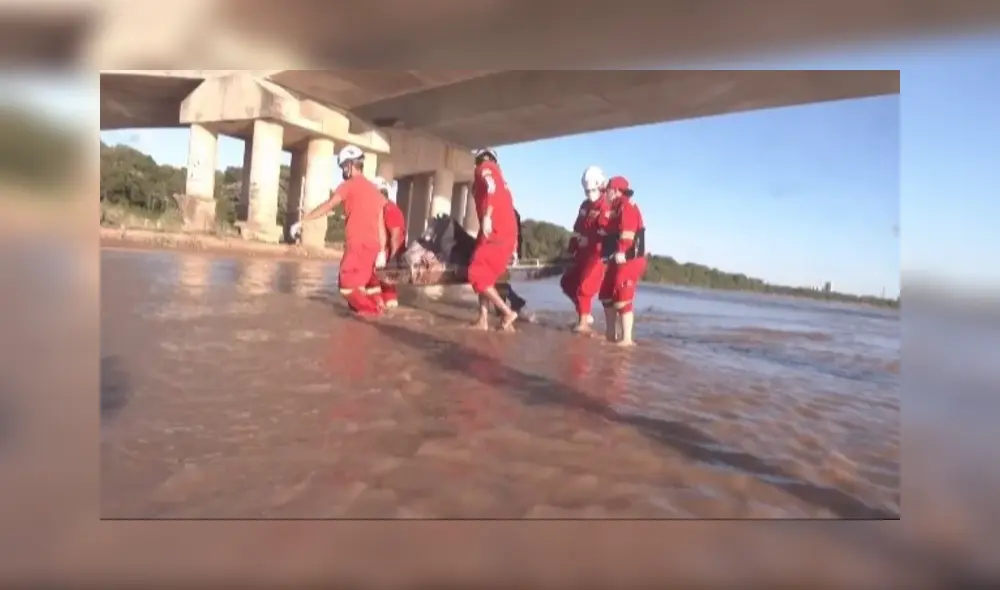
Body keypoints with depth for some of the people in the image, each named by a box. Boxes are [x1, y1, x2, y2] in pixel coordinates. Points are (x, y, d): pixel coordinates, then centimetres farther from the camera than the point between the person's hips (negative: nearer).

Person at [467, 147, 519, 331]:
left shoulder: (484, 169, 6)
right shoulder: (499, 175, 29)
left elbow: (492, 187, -18)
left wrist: (487, 216, -26)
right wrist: (513, 246, 22)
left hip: (496, 231, -9)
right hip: (507, 233, 9)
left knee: (477, 275, -6)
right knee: (485, 275, 13)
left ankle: (507, 312, -6)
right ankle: (483, 319, 10)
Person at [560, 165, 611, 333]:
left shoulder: (606, 207, -13)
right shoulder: (585, 205, 16)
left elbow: (608, 231, -23)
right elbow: (577, 229, 21)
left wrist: (608, 253, -29)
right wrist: (572, 248, 18)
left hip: (598, 254, -9)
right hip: (583, 252, 9)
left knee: (585, 286, -13)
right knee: (567, 282, 12)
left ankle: (583, 323, -3)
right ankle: (586, 315, 20)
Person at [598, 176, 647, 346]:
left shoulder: (627, 206, -12)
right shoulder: (617, 208, 21)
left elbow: (627, 230, -26)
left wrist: (621, 251, -35)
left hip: (629, 260, -11)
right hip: (619, 260, 11)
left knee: (622, 298, -14)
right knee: (607, 295, 16)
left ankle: (627, 339, -12)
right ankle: (611, 333, 24)